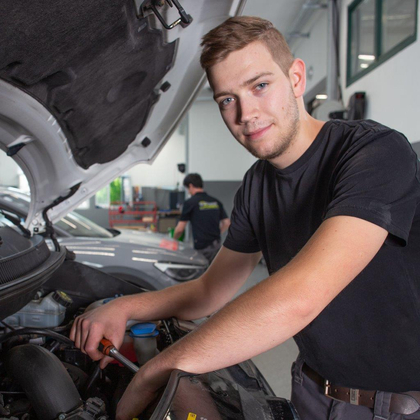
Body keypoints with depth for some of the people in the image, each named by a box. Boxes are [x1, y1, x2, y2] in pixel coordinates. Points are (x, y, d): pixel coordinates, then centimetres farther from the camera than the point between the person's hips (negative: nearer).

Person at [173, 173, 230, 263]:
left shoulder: (190, 202, -6)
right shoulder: (216, 202, 10)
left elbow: (180, 229, -4)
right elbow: (227, 223, 11)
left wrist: (174, 239, 15)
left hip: (202, 248, -6)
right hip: (217, 245, 6)